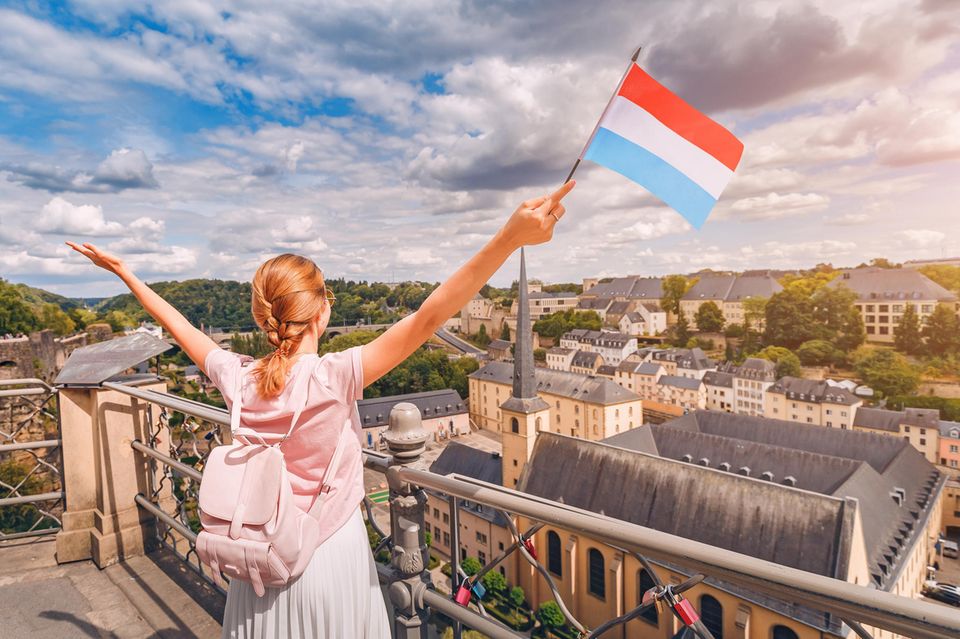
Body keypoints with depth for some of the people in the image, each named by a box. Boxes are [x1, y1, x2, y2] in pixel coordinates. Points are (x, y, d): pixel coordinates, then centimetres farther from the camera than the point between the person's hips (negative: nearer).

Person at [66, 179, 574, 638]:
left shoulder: (236, 379, -11)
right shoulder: (335, 378, -25)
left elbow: (179, 327, 5)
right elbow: (426, 319, -35)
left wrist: (123, 272, 22)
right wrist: (509, 238, -40)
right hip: (328, 561, -4)